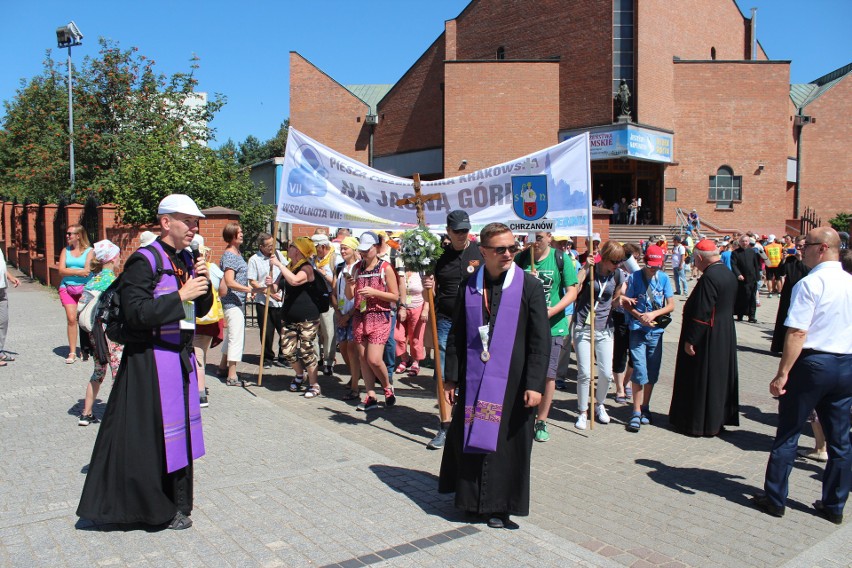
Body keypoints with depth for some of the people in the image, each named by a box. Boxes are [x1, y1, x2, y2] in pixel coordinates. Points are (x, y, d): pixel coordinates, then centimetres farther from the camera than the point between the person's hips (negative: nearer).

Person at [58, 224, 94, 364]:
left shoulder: (89, 251, 2)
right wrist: (78, 271, -10)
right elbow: (61, 271, 2)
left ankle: (86, 349, 15)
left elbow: (87, 271, -8)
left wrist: (69, 271, -6)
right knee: (71, 318, -7)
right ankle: (72, 352, -3)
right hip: (67, 288, 2)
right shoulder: (66, 250, 12)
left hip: (84, 288, -2)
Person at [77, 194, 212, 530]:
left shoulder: (185, 260, 10)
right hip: (150, 360, -8)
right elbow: (136, 313, -22)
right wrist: (180, 296, -21)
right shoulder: (143, 261, -13)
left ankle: (175, 502, 30)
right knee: (152, 435, 1)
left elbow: (202, 309, 14)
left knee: (178, 431, 15)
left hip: (181, 357, 8)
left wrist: (203, 284, -4)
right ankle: (156, 507, 18)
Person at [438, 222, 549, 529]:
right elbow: (456, 335, 8)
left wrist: (534, 384, -13)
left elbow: (541, 340, -7)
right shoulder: (469, 287, 3)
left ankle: (499, 505, 22)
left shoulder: (529, 286, -6)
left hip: (511, 379, -3)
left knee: (506, 442, 5)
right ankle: (470, 497, 28)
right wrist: (451, 377, 6)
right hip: (474, 378, 3)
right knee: (468, 438, 10)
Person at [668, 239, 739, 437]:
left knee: (701, 380, 1)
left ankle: (700, 424, 10)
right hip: (726, 336, 9)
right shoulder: (729, 274, 8)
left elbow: (702, 313, -24)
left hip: (707, 338, -9)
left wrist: (690, 340, -19)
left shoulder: (709, 277, -22)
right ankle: (720, 419, 28)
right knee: (720, 376, 17)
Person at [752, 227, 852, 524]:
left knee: (788, 434, 6)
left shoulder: (810, 283, -15)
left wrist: (782, 373, -17)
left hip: (812, 363, -7)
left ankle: (774, 499, 15)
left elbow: (797, 333, -20)